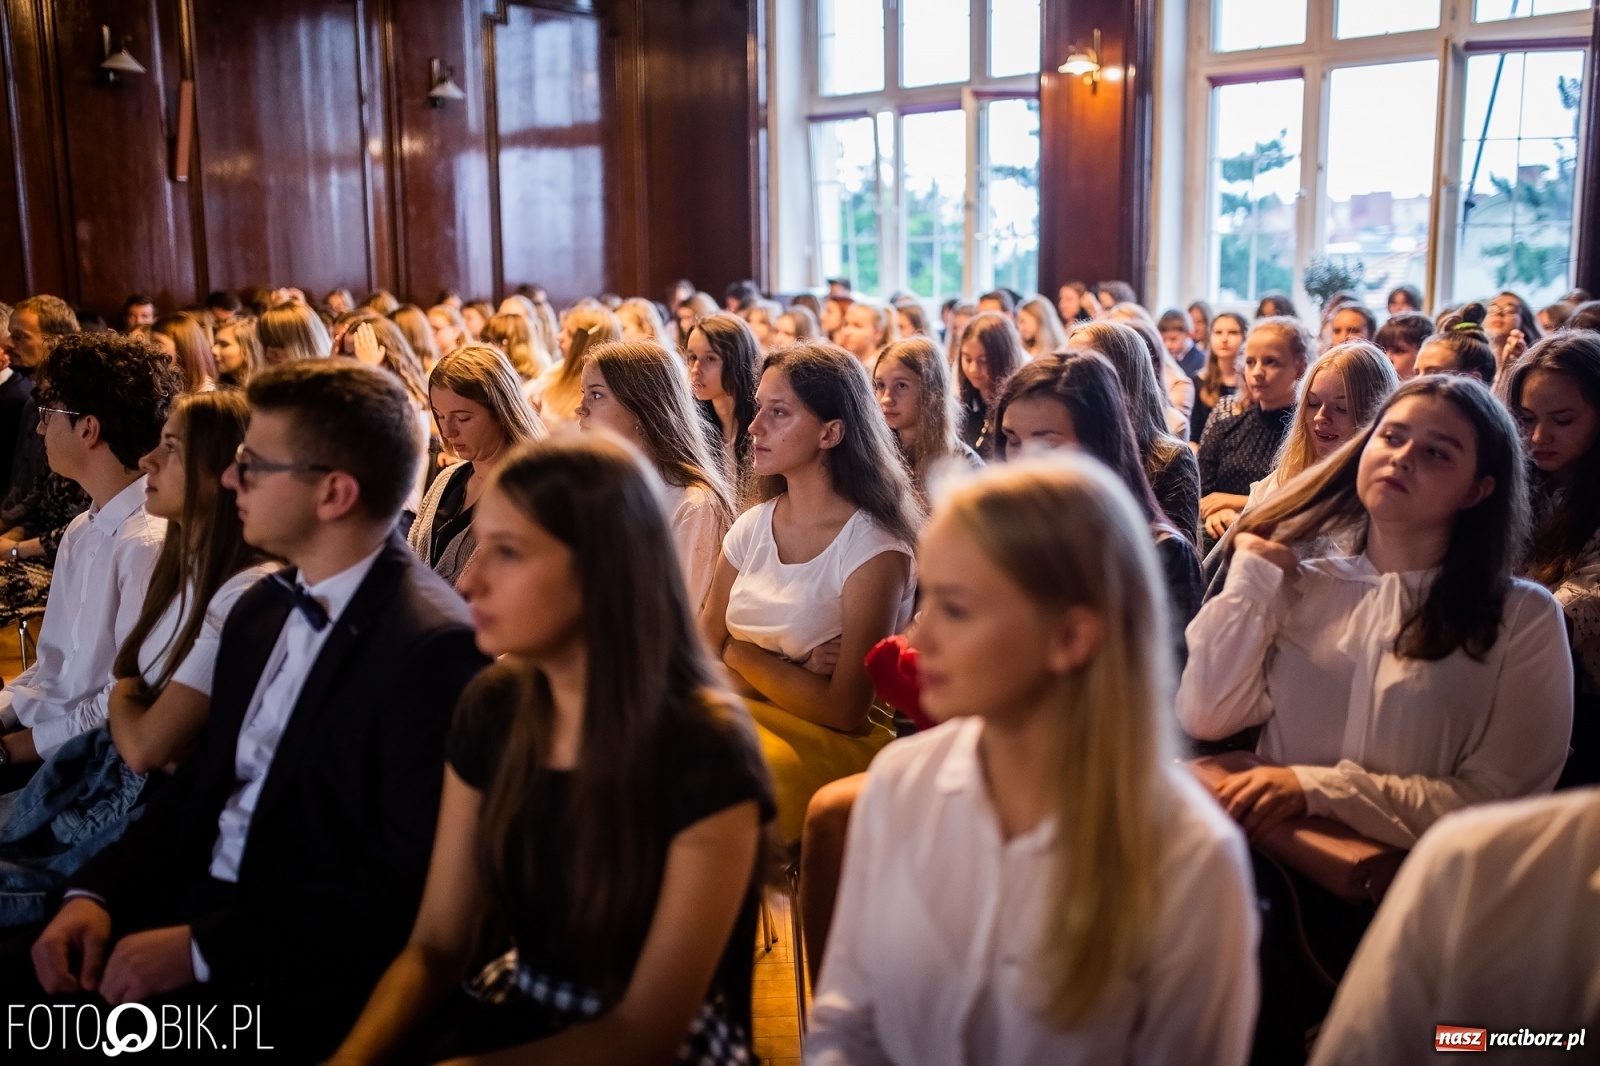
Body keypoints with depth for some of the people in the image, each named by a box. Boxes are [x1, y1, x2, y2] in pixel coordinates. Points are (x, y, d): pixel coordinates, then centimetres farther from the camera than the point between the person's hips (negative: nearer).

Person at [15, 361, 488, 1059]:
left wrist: (203, 947, -18)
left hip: (307, 971, -7)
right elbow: (204, 785, 13)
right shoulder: (262, 606, 8)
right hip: (196, 904, 8)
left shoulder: (432, 646, -21)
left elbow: (407, 890, -20)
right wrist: (97, 893, -2)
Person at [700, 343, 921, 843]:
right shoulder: (752, 527, 7)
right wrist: (793, 676, -13)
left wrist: (740, 653, -3)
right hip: (746, 717, 5)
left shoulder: (873, 549, -11)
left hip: (838, 744, -5)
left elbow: (844, 710, -12)